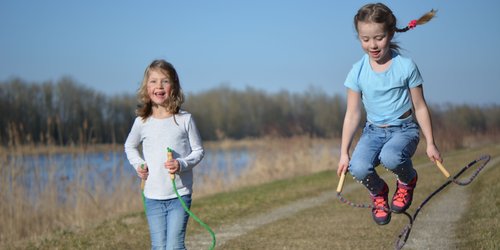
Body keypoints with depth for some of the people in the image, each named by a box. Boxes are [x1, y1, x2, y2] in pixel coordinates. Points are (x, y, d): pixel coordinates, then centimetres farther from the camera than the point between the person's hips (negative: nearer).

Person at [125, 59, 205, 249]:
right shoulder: (142, 122, 1)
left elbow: (198, 151, 3)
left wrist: (182, 164, -15)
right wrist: (138, 165, 2)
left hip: (180, 195, -2)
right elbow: (130, 146, 20)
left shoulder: (185, 119, -4)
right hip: (153, 196, 2)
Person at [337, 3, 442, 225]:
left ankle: (407, 181, 1)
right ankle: (378, 193, 7)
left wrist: (430, 143, 2)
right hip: (373, 131, 2)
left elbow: (420, 107, 0)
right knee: (358, 168, -29)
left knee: (390, 157, -36)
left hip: (404, 129, -2)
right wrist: (344, 153, 1)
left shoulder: (406, 67, -9)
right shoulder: (358, 71, -4)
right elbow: (352, 114, 2)